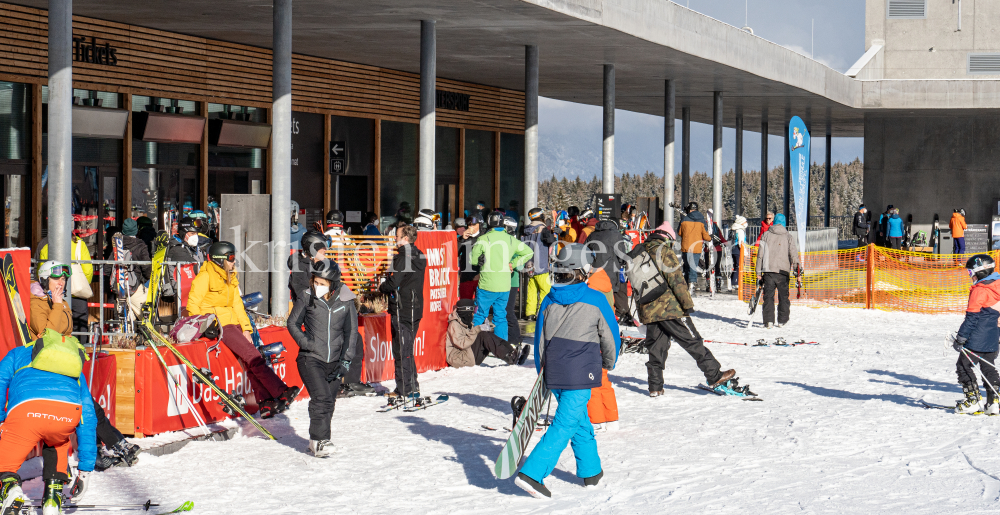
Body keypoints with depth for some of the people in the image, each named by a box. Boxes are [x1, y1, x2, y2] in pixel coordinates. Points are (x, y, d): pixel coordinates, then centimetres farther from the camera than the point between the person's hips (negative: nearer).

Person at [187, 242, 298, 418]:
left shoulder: (230, 278, 17)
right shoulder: (205, 276, -7)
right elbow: (193, 304, -7)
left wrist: (246, 328, 6)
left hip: (233, 324, 8)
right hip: (217, 324, -8)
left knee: (250, 360, -8)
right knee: (253, 357, -18)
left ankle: (265, 403, -14)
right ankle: (281, 393, -23)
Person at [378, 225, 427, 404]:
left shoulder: (402, 257, -16)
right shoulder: (420, 256, 11)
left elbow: (393, 283, -21)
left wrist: (382, 287, 0)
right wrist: (387, 286, 18)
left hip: (402, 310, -9)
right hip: (416, 308, 9)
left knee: (401, 351, -3)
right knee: (407, 350, 17)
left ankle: (404, 391, -2)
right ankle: (413, 387, 21)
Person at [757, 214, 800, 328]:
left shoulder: (766, 235, 6)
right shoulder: (788, 237, 6)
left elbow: (760, 254, 3)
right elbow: (794, 254, -2)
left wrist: (758, 272, 5)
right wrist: (797, 269, -3)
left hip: (768, 271, 0)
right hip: (783, 272, 0)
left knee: (768, 296, 2)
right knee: (783, 296, 13)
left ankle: (769, 321, -9)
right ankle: (782, 320, 16)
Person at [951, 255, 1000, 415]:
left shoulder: (979, 290, -15)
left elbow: (972, 317, -17)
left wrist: (960, 338, -13)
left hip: (977, 340, -8)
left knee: (964, 366, 2)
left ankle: (973, 400, -1)